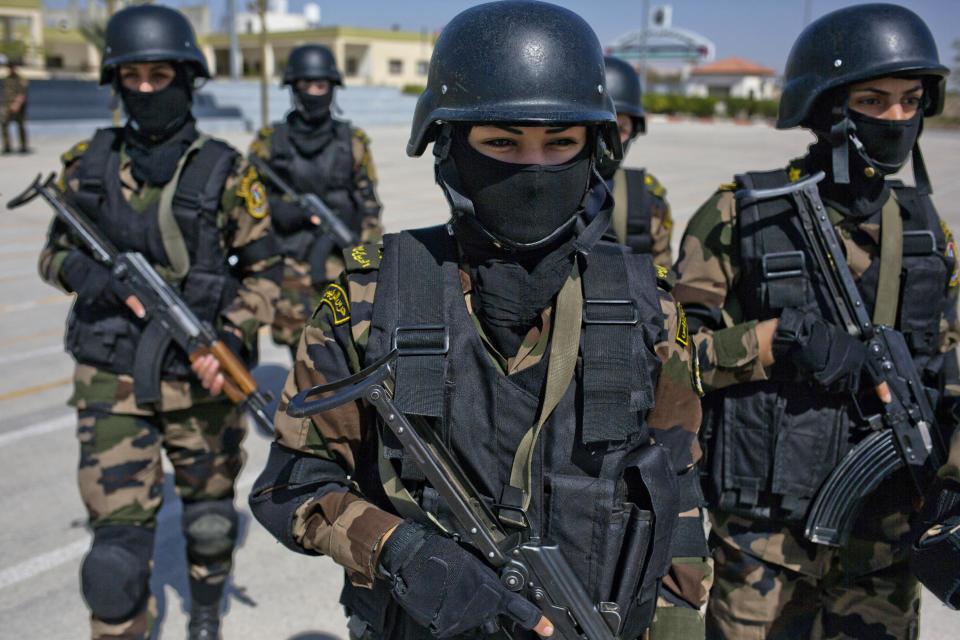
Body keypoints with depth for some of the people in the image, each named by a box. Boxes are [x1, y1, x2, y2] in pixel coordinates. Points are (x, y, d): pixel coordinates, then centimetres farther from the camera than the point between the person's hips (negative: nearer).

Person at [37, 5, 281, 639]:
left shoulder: (225, 173, -7)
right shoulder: (89, 164, 1)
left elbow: (265, 272, -3)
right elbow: (55, 253, 10)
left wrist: (231, 336, -18)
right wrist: (95, 274, -12)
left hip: (201, 378, 0)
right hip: (112, 381, 1)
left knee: (208, 515, 18)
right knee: (119, 532, -4)